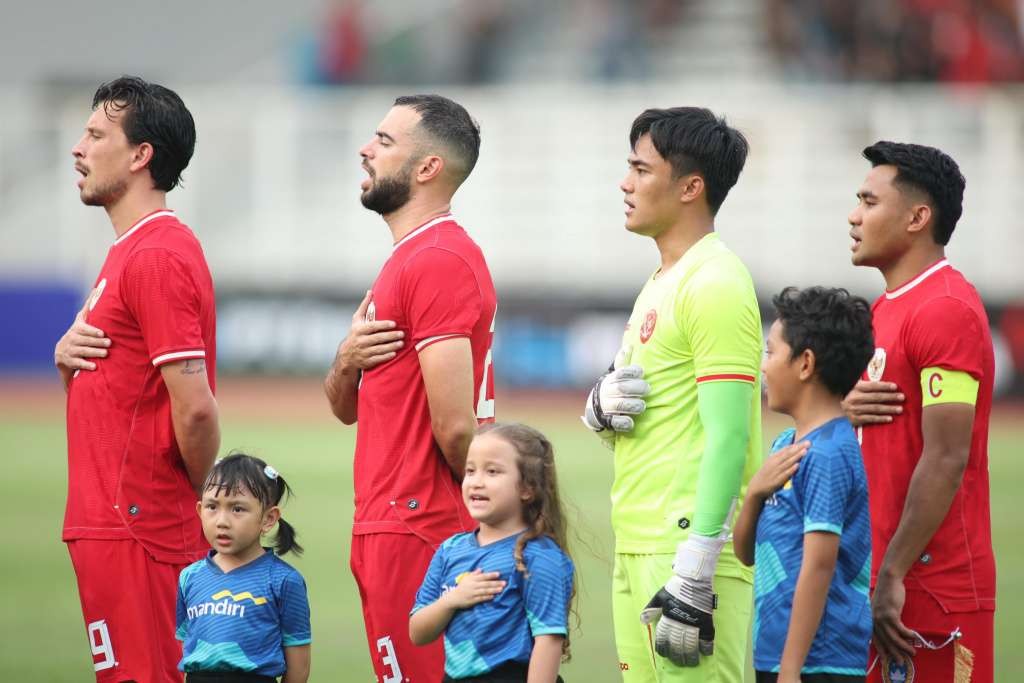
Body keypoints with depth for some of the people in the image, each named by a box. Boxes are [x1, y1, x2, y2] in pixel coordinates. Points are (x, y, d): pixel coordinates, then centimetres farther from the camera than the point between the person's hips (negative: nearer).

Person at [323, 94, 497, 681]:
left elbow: (454, 424, -21)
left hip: (414, 532, -11)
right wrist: (346, 362, -1)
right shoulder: (412, 258, 19)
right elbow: (346, 408, 20)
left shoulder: (437, 262, -16)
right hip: (387, 524, 11)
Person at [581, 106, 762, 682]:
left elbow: (727, 439, -18)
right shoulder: (662, 283, 19)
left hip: (689, 547, -10)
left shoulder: (715, 285, -11)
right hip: (637, 548, 10)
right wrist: (602, 408, 2)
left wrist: (693, 577, -23)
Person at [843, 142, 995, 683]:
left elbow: (946, 459, -19)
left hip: (932, 591, -9)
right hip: (884, 577, 9)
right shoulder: (885, 310, 17)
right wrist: (845, 412, -1)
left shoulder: (946, 311, -14)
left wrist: (893, 576, -20)